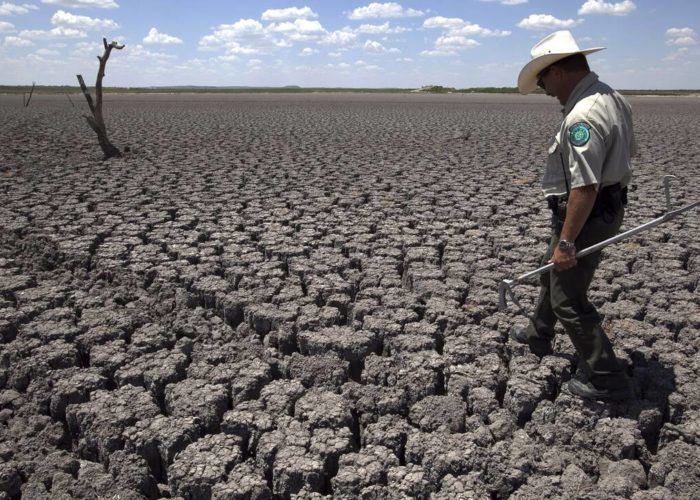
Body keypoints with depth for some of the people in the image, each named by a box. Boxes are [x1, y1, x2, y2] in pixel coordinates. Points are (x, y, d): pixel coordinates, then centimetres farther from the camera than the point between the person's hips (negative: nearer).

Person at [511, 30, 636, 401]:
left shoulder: (582, 115, -27)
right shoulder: (612, 98, 6)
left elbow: (585, 187, -30)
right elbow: (627, 151, 19)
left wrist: (566, 241, -25)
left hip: (585, 215, -11)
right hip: (609, 206, 11)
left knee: (569, 300, 1)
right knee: (553, 271, 27)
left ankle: (607, 380, 14)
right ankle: (538, 334, 48)